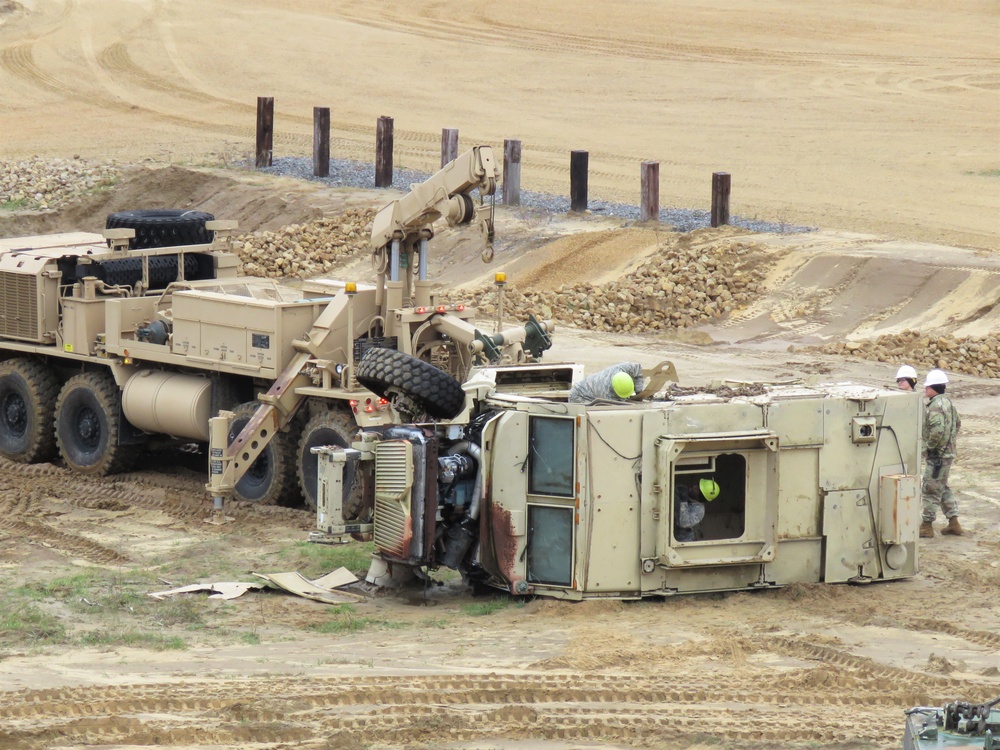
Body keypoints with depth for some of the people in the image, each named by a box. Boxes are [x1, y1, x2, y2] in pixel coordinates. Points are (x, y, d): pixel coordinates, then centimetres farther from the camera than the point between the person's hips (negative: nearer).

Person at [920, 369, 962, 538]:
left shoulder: (936, 406, -21)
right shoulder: (948, 402, 11)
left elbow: (938, 430, -32)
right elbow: (957, 423, 24)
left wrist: (929, 446, -19)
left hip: (937, 455, -10)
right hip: (948, 452, 10)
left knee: (931, 489, -2)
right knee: (943, 488, 19)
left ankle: (927, 526, 3)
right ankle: (953, 523, 21)